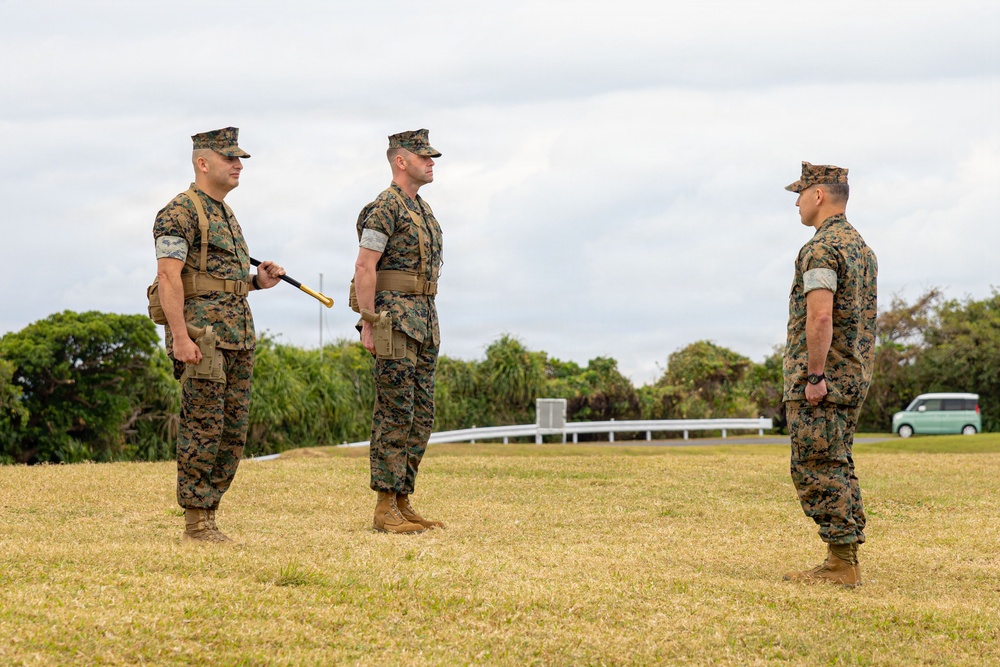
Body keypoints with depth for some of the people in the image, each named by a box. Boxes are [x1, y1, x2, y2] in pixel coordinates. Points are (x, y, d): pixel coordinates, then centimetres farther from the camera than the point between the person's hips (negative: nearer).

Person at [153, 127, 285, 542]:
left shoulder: (225, 214, 20)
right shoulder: (180, 212, -8)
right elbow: (169, 276, -16)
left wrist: (259, 281, 9)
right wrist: (180, 337, -23)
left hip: (238, 334, 9)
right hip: (202, 332, -9)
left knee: (233, 430, 8)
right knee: (203, 429, -7)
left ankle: (208, 512, 14)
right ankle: (196, 521, -3)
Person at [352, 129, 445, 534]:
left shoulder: (422, 210, 19)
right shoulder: (385, 207, -10)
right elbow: (364, 267, -16)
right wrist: (369, 324, -20)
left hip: (423, 322, 9)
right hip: (395, 316, -9)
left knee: (421, 417, 8)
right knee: (395, 415, -9)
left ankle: (403, 503, 13)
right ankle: (385, 509, -7)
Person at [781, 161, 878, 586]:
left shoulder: (821, 249, -14)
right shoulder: (862, 247, 17)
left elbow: (820, 316, -23)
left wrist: (815, 375, -21)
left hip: (820, 381, -10)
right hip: (854, 377, 10)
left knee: (817, 470, -7)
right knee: (837, 468, 14)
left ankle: (841, 564, -9)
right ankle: (847, 561, 14)